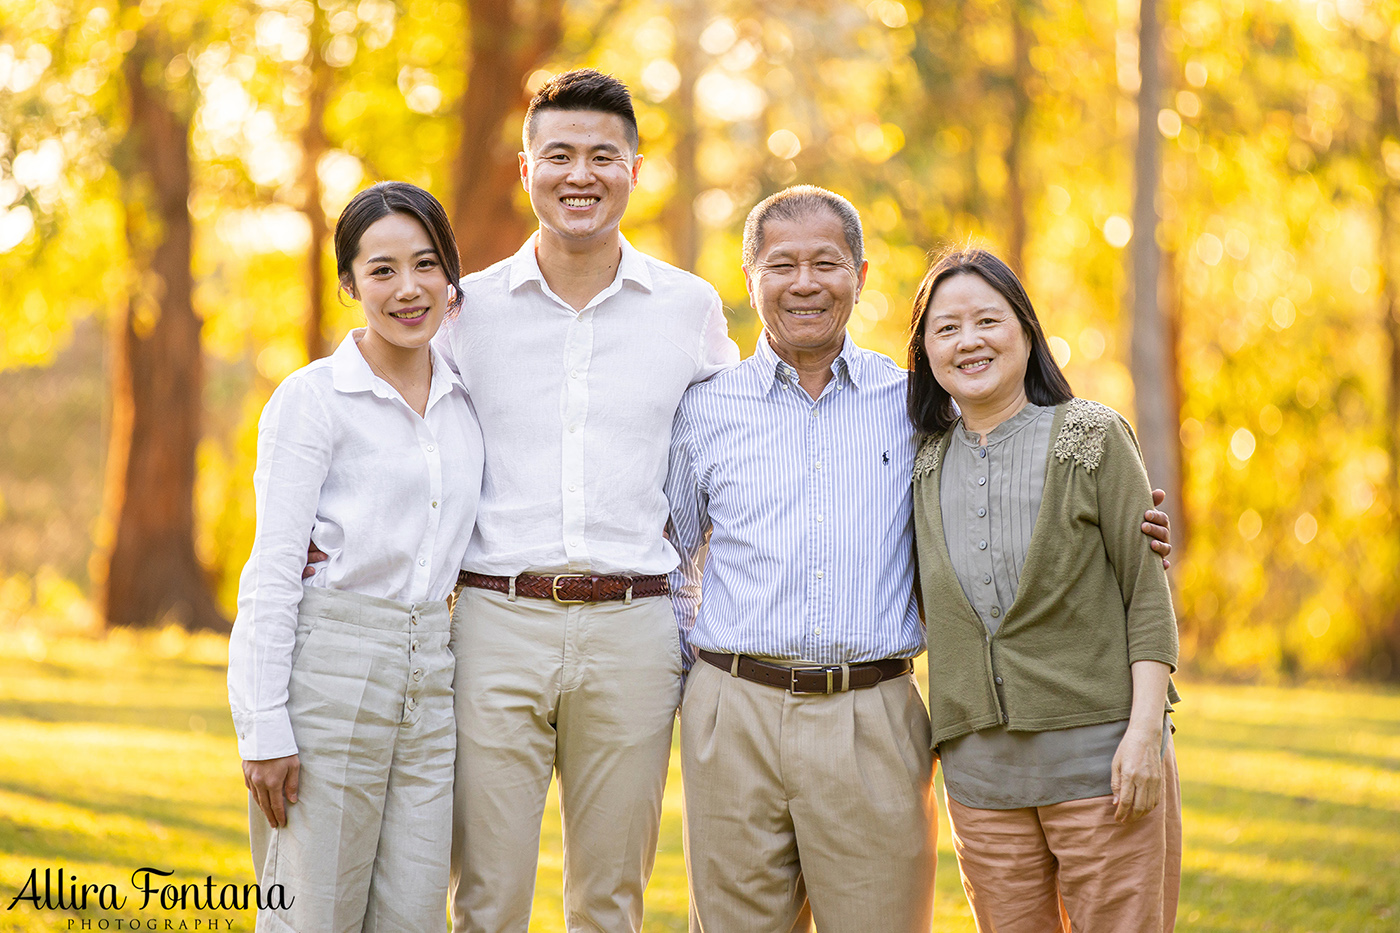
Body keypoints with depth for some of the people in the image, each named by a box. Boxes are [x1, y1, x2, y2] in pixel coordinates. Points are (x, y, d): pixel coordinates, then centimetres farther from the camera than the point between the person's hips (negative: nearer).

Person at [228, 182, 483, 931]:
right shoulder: (311, 398, -4)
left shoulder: (466, 402, 12)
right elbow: (273, 573, -8)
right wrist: (264, 729, -13)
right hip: (330, 673, -5)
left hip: (430, 683, 5)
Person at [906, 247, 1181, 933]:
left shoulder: (1092, 439, -1)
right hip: (979, 771, 4)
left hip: (1100, 759, -3)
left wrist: (1145, 729, -12)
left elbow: (1148, 593, -4)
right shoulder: (926, 465, 10)